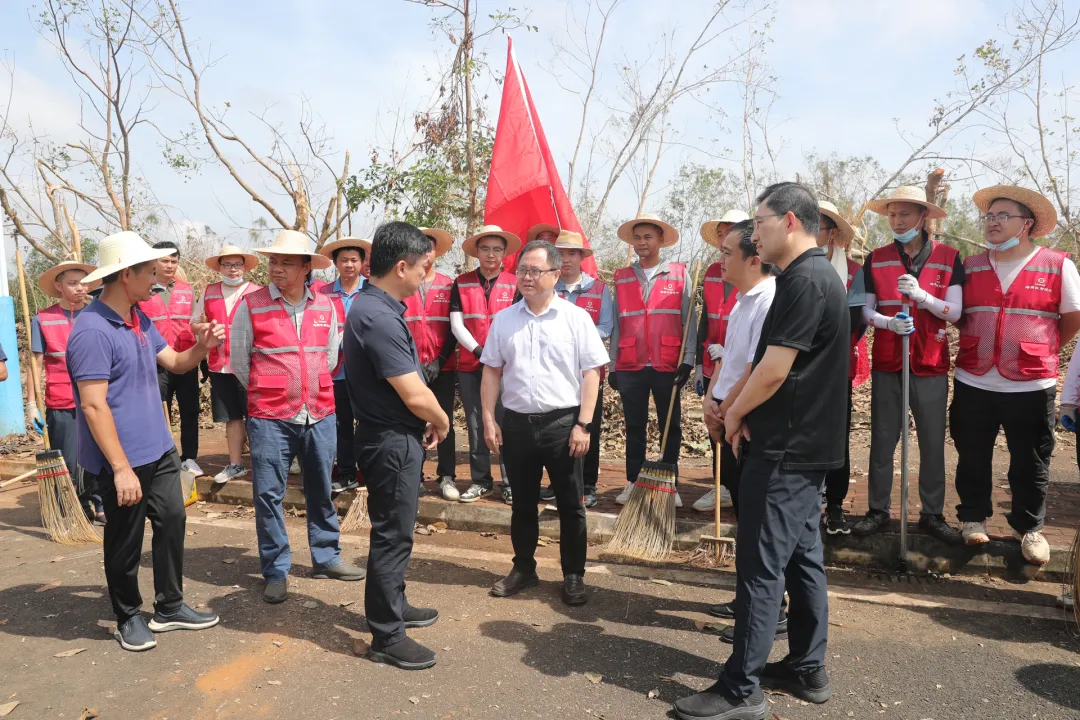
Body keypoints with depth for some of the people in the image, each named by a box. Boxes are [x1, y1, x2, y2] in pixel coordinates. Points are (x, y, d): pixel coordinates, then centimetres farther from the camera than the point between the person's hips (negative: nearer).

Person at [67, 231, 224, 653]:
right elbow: (94, 406, -24)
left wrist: (202, 346, -7)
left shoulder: (140, 318, 7)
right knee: (125, 541, 8)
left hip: (159, 449, 9)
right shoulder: (92, 330, -21)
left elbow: (173, 362, 16)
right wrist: (122, 468, -24)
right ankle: (128, 617, 28)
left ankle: (169, 607, 30)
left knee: (172, 521, 15)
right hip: (122, 460, -9)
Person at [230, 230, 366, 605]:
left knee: (321, 489, 14)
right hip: (269, 418, -3)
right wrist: (267, 393, 8)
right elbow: (238, 361, 2)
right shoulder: (251, 305, -6)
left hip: (320, 415, 3)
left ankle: (326, 557, 30)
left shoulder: (325, 306, 4)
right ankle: (276, 572, 17)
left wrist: (311, 390, 12)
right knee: (268, 494, 2)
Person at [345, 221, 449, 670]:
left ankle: (393, 606, 40)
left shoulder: (375, 307, 8)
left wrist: (427, 420, 1)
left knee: (394, 531, 22)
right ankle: (386, 636, 18)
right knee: (392, 536, 3)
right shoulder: (379, 317, -25)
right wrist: (442, 422, -7)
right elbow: (416, 396, -26)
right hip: (393, 443, -10)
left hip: (396, 438, 10)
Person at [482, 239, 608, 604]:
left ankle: (574, 575, 23)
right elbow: (492, 371, 9)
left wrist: (583, 424, -10)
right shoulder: (504, 320, 5)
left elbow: (591, 373, -5)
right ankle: (523, 568, 31)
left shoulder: (576, 317, -4)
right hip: (516, 422, 3)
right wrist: (489, 418, 2)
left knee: (570, 504, 8)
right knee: (522, 502, 15)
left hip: (563, 422, -3)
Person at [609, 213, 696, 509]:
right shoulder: (621, 278, 9)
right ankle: (633, 482, 19)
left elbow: (689, 322, 1)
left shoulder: (679, 275, 3)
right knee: (634, 427, 9)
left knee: (671, 426, 7)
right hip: (630, 367, 2)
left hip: (668, 366, -1)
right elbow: (617, 326, 10)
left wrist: (688, 360, -8)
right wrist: (612, 366, 6)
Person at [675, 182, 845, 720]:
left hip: (785, 450, -10)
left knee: (761, 567, -4)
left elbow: (773, 370, -22)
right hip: (807, 445, 10)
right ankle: (807, 670, 28)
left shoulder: (804, 280, -18)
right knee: (801, 558, 16)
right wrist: (745, 410, 7)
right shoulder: (816, 276, 15)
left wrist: (735, 413, -5)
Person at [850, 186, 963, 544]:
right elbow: (865, 310, 1)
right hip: (886, 365, 1)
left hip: (931, 366, 0)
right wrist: (888, 321, -19)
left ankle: (932, 513, 21)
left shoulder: (949, 258, 1)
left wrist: (921, 295, -22)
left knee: (933, 443, 7)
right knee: (882, 441, 6)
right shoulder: (876, 259, 4)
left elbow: (955, 313, -5)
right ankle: (878, 510, 18)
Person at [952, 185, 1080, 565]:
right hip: (973, 383, 2)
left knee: (1030, 462, 9)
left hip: (1030, 386, -2)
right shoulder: (970, 266, 6)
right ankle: (973, 517, 28)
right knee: (972, 457, 11)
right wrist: (977, 347, 8)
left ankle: (1029, 527, 27)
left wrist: (1040, 349, 8)